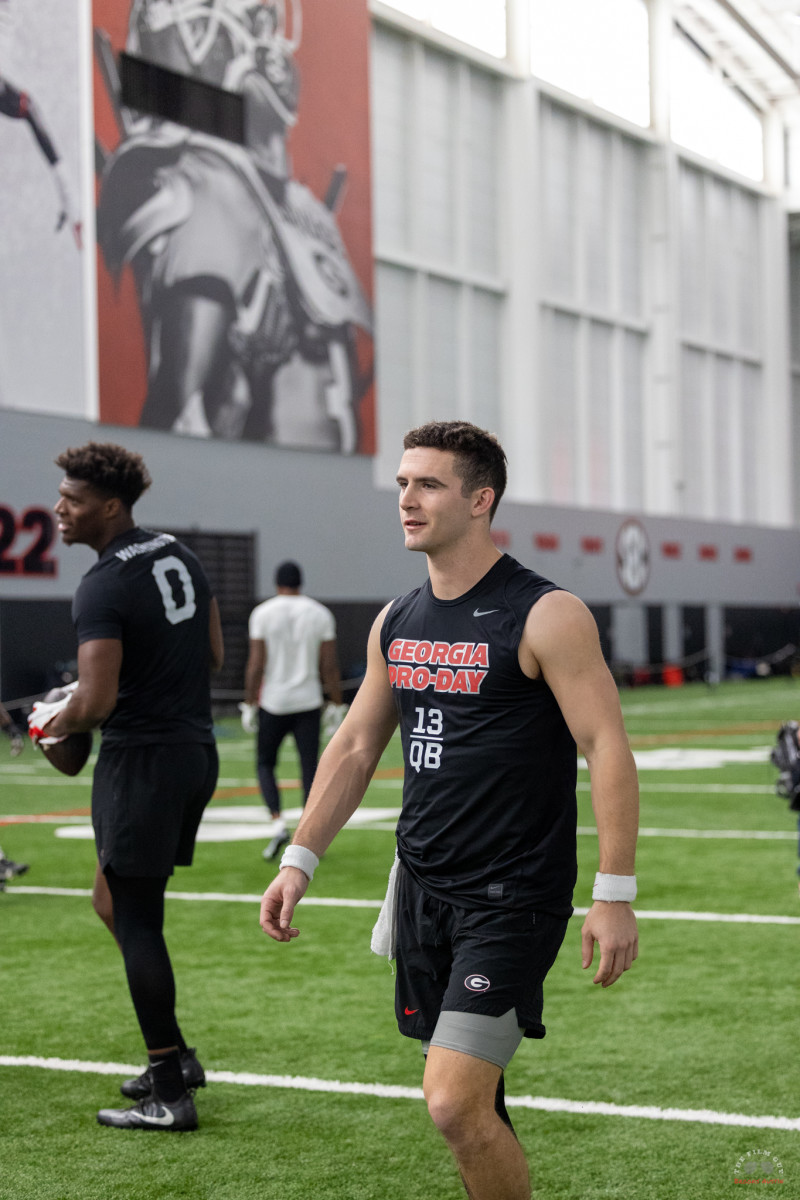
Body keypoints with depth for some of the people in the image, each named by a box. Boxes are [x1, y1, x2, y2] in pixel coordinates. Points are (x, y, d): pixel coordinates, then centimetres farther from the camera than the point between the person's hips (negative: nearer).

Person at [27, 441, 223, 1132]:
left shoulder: (103, 589, -18)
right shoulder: (179, 557, 10)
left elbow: (96, 703, -24)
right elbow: (214, 656, 17)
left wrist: (59, 724, -4)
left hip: (140, 758, -9)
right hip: (197, 748, 9)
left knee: (135, 920, -1)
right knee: (115, 903, 20)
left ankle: (170, 1096, 3)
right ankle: (175, 1056, 24)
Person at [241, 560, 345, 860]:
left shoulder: (263, 613, -4)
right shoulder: (320, 614, 1)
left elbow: (256, 665, -7)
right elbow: (330, 666, -1)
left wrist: (249, 705, 0)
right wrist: (337, 705, 7)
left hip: (273, 703, -1)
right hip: (308, 702, 1)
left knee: (266, 763, 13)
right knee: (310, 769, 5)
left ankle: (277, 822, -6)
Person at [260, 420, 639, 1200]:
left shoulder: (546, 616, -11)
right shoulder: (396, 622, 9)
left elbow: (607, 748, -13)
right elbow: (355, 747, 17)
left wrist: (614, 894, -18)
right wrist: (300, 859, 13)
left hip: (512, 895, -7)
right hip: (422, 886, 7)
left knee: (455, 1105, -14)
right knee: (469, 1100, 14)